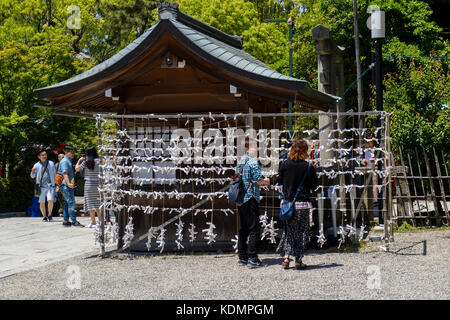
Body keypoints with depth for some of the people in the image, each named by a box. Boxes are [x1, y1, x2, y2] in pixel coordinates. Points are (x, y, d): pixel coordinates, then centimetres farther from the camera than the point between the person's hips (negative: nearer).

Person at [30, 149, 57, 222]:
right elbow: (32, 176, 8)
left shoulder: (51, 163, 8)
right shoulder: (36, 165, 4)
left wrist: (55, 183, 12)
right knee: (42, 202, 2)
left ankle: (50, 215, 0)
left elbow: (54, 174, 17)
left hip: (50, 186, 0)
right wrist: (33, 172, -14)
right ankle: (44, 217, 17)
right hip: (41, 186, 0)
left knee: (50, 200, -17)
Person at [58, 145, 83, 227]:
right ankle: (74, 221, -13)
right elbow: (64, 174, -22)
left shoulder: (69, 161, 21)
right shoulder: (64, 161, -11)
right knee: (71, 203, -12)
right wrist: (68, 184, -34)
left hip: (70, 186, 10)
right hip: (66, 186, -10)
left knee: (67, 203, 10)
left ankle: (66, 221, 13)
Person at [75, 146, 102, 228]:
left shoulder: (86, 162, -5)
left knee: (91, 203, 1)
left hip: (89, 184, -3)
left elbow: (77, 169, 3)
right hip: (98, 184, 3)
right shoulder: (99, 161, 0)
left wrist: (79, 160, 16)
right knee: (97, 203, 13)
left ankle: (93, 222, -1)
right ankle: (100, 221, 14)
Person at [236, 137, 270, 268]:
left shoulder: (240, 162, 14)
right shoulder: (252, 162, -12)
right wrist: (266, 181, 4)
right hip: (251, 198, -8)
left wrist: (261, 182, 22)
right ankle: (252, 258, -7)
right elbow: (259, 180, -15)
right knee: (253, 229, -5)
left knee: (243, 229, 11)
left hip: (241, 200, 8)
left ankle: (242, 257, 14)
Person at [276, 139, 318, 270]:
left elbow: (280, 181, 7)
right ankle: (298, 261, 8)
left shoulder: (285, 164, -3)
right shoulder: (308, 167, -9)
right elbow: (314, 186, -1)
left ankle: (286, 257, 3)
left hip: (287, 202, 2)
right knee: (301, 232, 7)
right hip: (303, 203, -2)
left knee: (289, 230, 15)